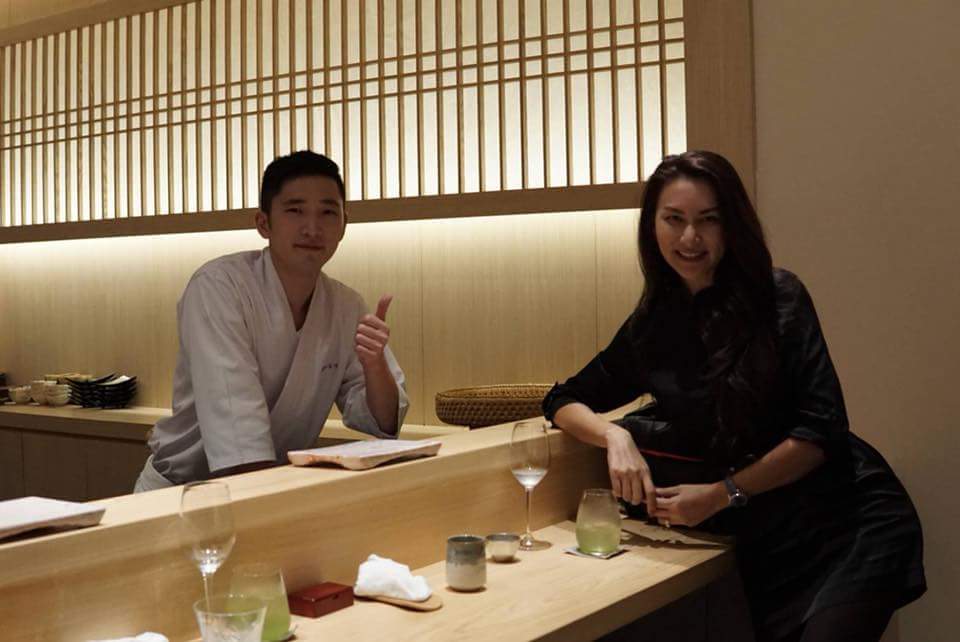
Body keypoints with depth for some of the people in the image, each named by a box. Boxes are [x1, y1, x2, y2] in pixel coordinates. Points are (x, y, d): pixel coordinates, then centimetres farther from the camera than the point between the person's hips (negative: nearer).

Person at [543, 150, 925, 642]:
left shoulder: (778, 297, -5)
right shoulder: (650, 328, 7)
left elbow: (821, 427, -9)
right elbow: (563, 402, 13)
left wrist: (721, 494, -12)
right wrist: (616, 436, -7)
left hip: (850, 519, -3)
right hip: (767, 542, 4)